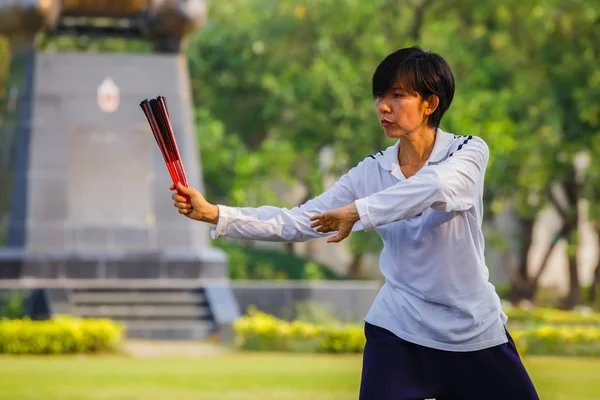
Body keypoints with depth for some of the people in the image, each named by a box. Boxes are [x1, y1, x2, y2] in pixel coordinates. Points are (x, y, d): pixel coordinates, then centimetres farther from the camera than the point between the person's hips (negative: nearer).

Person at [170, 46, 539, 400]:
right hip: (398, 331, 1)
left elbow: (436, 186, -33)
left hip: (475, 332, -1)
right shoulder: (371, 173, -1)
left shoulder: (469, 153, -9)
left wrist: (358, 211, -34)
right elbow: (297, 222, -5)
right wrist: (214, 214, -15)